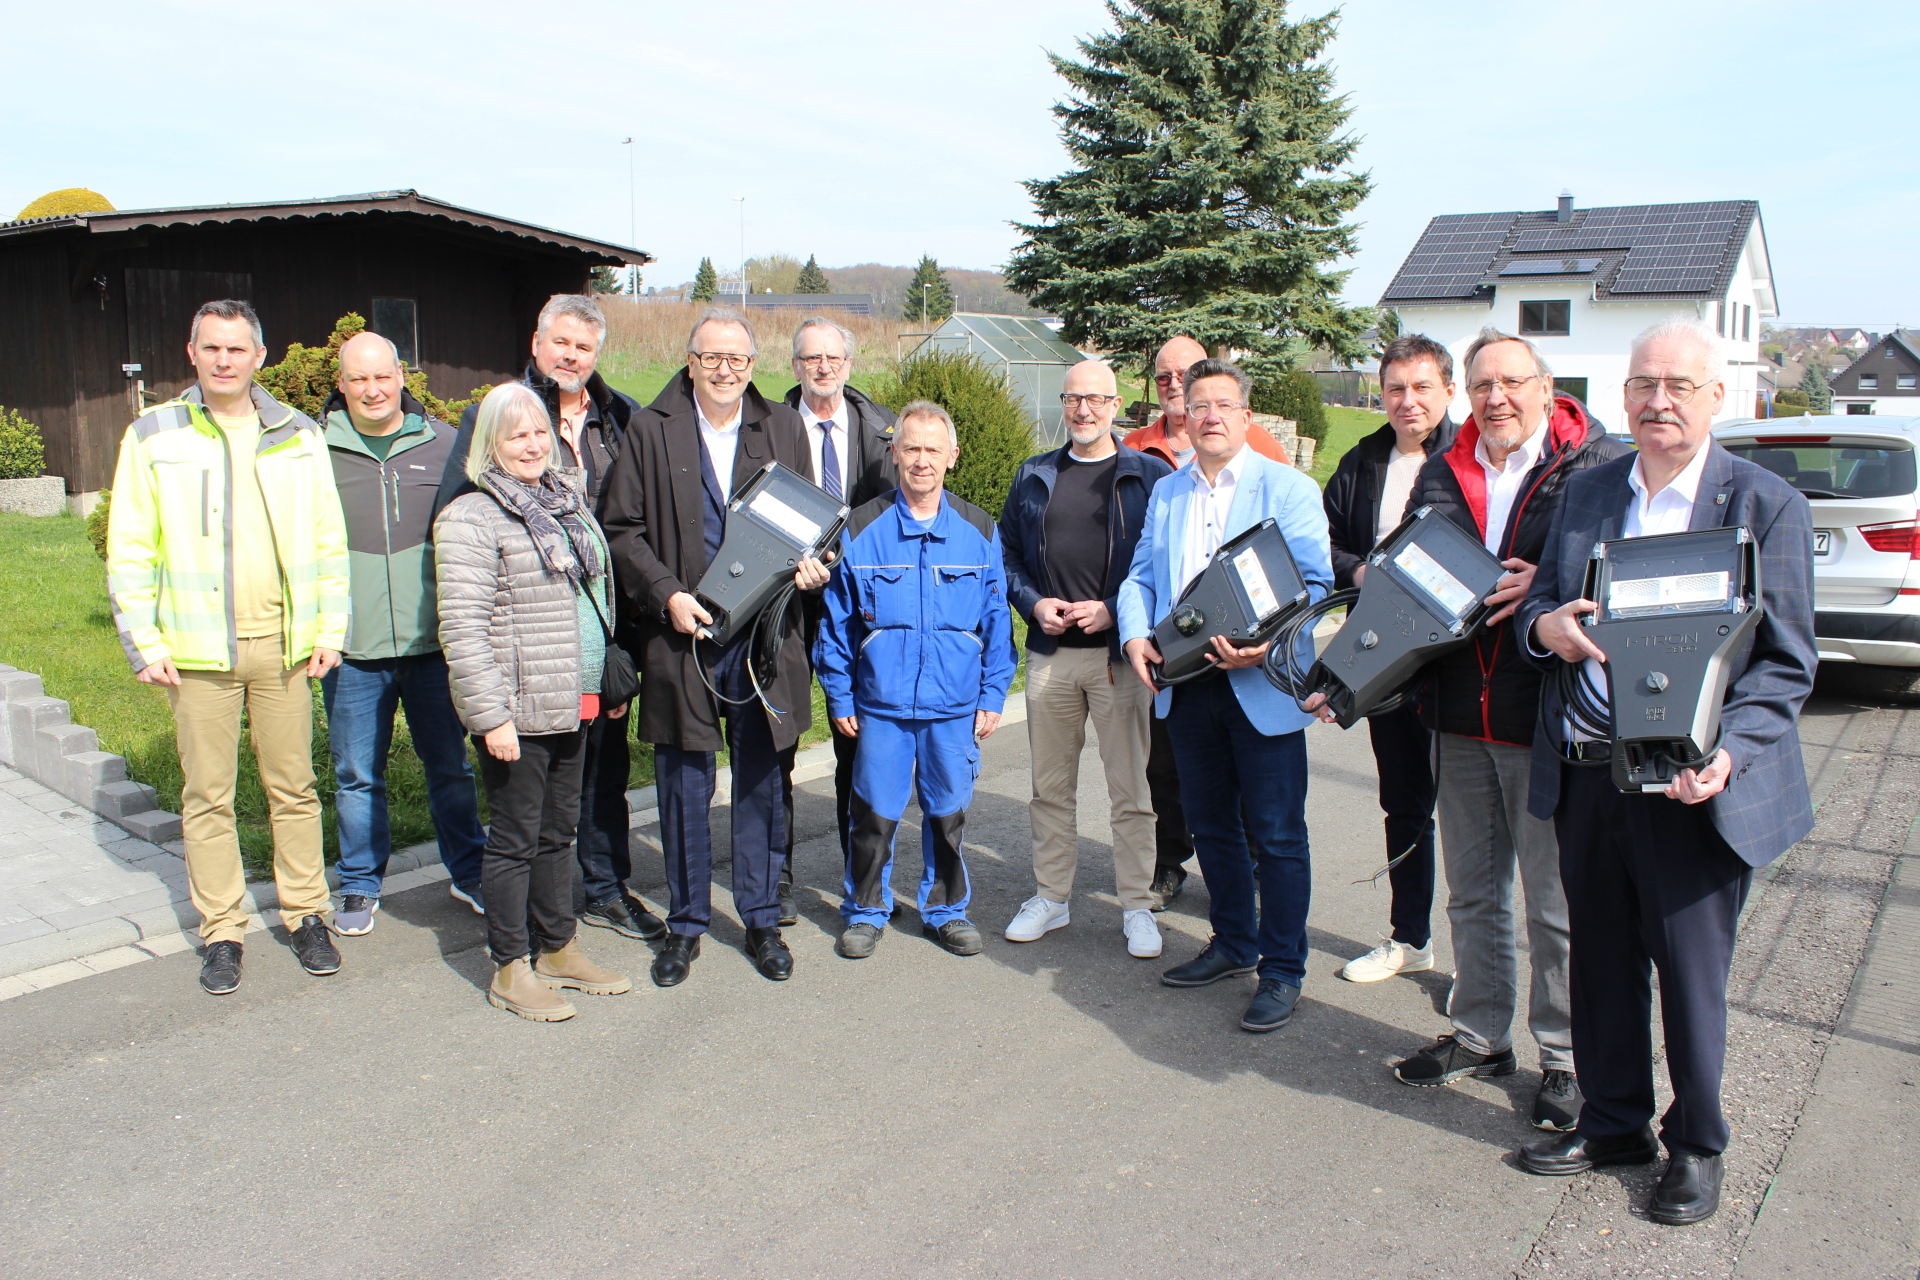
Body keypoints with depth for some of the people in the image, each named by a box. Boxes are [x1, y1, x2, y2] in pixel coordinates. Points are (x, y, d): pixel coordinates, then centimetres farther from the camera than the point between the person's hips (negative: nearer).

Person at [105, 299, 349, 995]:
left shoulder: (299, 437, 7)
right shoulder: (152, 437, 3)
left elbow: (329, 543, 9)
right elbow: (130, 551, 3)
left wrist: (329, 629, 3)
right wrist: (144, 641, -3)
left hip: (282, 644, 1)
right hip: (197, 650, -1)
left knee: (294, 786, 8)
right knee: (207, 796, 6)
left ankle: (306, 915, 21)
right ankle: (222, 931, 17)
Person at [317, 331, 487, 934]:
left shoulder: (444, 444, 4)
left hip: (434, 641, 1)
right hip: (351, 650, 0)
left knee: (451, 766, 13)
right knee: (357, 776, 9)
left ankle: (469, 873, 28)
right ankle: (360, 886, 25)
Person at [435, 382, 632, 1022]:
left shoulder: (566, 501, 13)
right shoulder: (470, 519, -12)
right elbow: (463, 628, -17)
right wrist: (490, 715, -21)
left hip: (572, 703, 7)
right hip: (516, 711, -7)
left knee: (559, 831, 17)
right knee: (515, 839, 3)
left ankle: (558, 950, 30)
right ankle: (510, 970, 16)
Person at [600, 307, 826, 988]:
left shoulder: (782, 428, 8)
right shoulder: (651, 429, 2)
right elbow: (623, 529, 0)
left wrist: (810, 564, -7)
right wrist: (666, 594, -13)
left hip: (763, 633, 2)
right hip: (681, 634, -1)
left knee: (760, 782, 10)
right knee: (684, 785, 8)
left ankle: (761, 920, 24)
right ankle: (686, 924, 23)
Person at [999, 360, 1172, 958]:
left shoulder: (1150, 476, 0)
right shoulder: (1033, 477, 11)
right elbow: (1007, 552, 14)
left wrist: (1113, 609, -13)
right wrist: (1033, 602, -4)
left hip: (1121, 652, -3)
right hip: (1049, 653, 3)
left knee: (1130, 790, 3)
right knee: (1050, 785, 12)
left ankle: (1137, 907, 16)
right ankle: (1050, 896, 26)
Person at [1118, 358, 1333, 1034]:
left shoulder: (1288, 488, -3)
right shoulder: (1165, 492, 15)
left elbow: (1315, 584, -10)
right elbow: (1141, 576, 15)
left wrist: (1267, 644, -26)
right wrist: (1135, 635, -5)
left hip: (1263, 687, -5)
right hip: (1186, 684, 6)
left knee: (1275, 834, 1)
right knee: (1210, 825, 16)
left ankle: (1282, 970, 14)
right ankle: (1234, 944, 33)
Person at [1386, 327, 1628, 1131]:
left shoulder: (1600, 466, -5)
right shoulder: (1441, 474, 12)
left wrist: (1546, 588, -21)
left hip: (1549, 714, -5)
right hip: (1460, 716, 6)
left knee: (1557, 901, 4)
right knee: (1472, 892, 17)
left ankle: (1566, 1057, 21)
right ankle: (1480, 1034, 32)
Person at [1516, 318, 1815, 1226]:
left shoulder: (1766, 505, -5)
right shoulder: (1587, 492, 9)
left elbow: (1787, 664, -6)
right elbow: (1541, 610, 14)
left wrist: (1727, 753, -22)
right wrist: (1543, 624, -11)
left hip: (1690, 786, -4)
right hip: (1586, 771, 4)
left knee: (1690, 971, 7)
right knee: (1602, 958, 15)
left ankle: (1695, 1147, 29)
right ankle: (1614, 1123, 34)